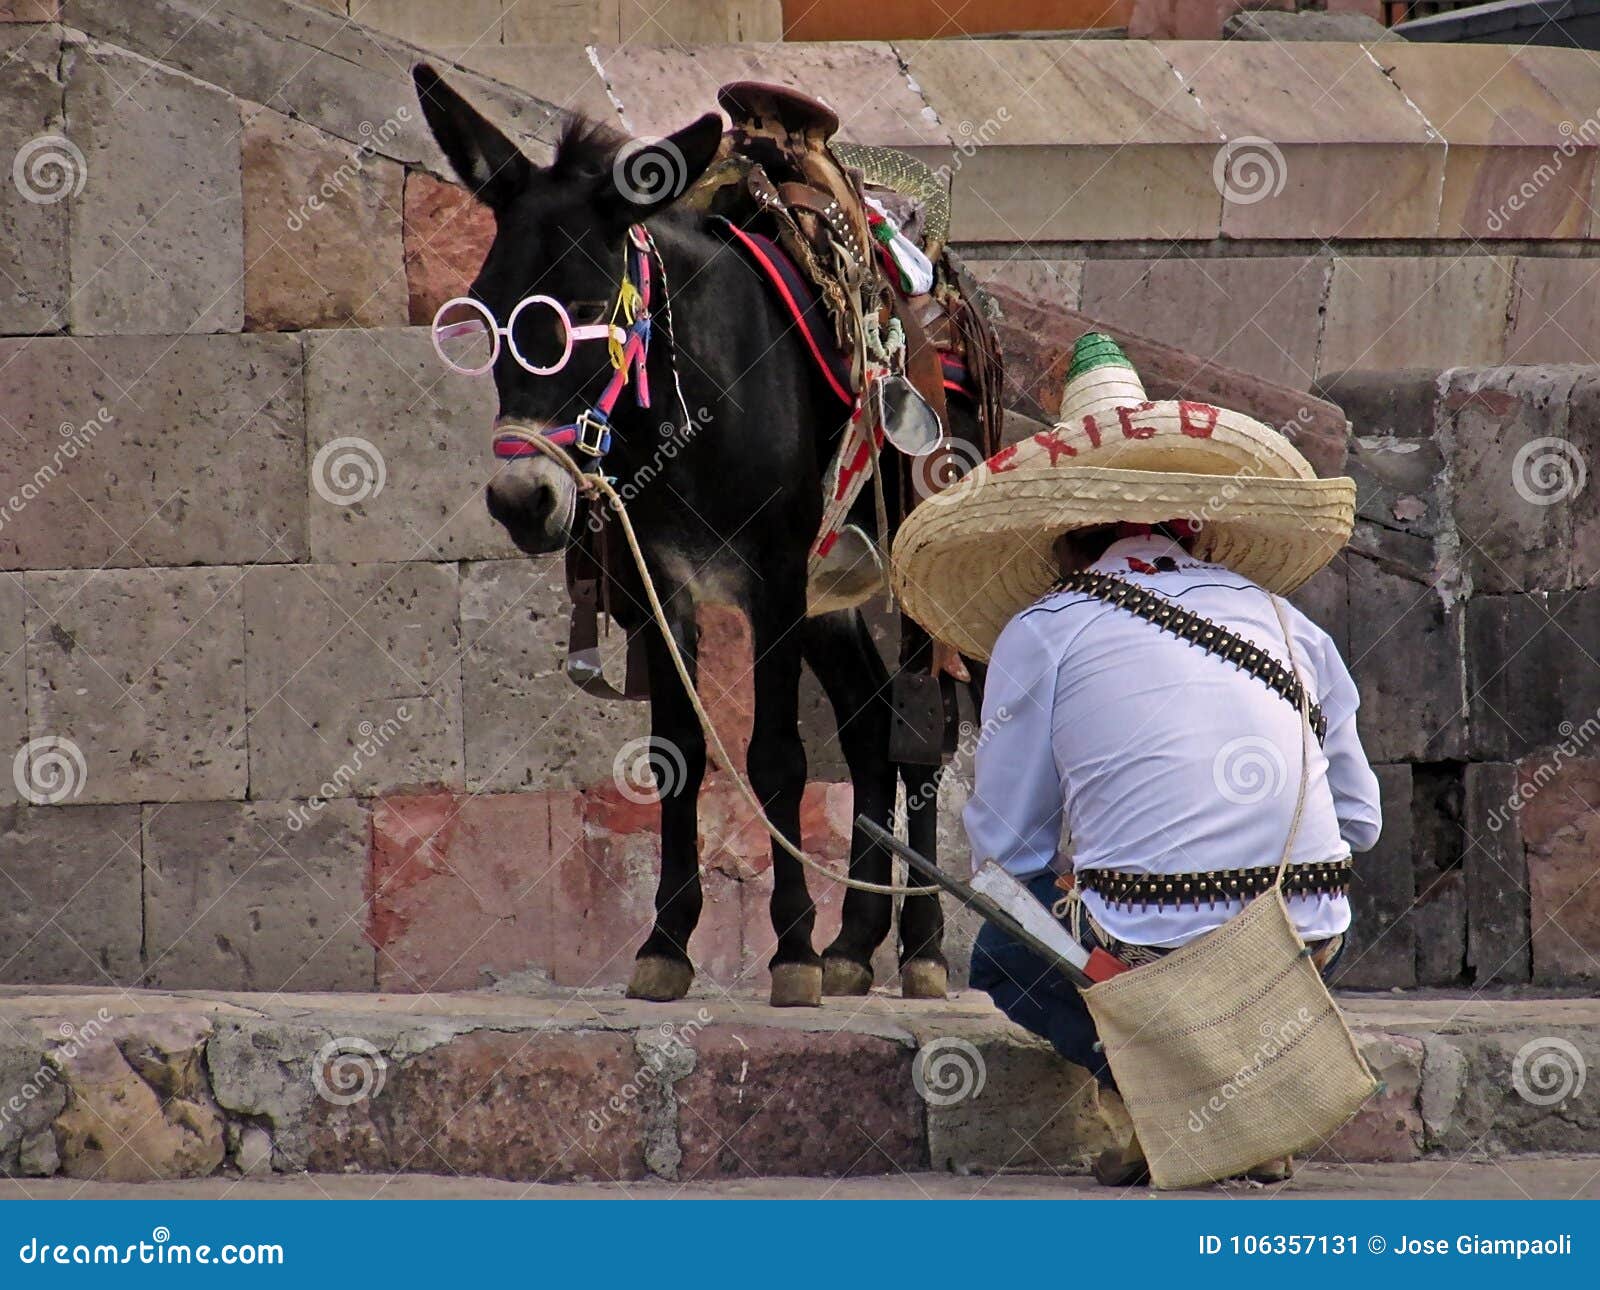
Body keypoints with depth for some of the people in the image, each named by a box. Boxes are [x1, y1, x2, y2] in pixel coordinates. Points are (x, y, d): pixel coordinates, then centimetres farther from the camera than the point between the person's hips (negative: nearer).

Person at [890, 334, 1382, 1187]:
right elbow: (1361, 819, 20)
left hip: (1151, 950, -3)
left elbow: (1007, 847, 8)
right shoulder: (1282, 620, 15)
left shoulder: (1042, 631, 6)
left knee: (1001, 948, 27)